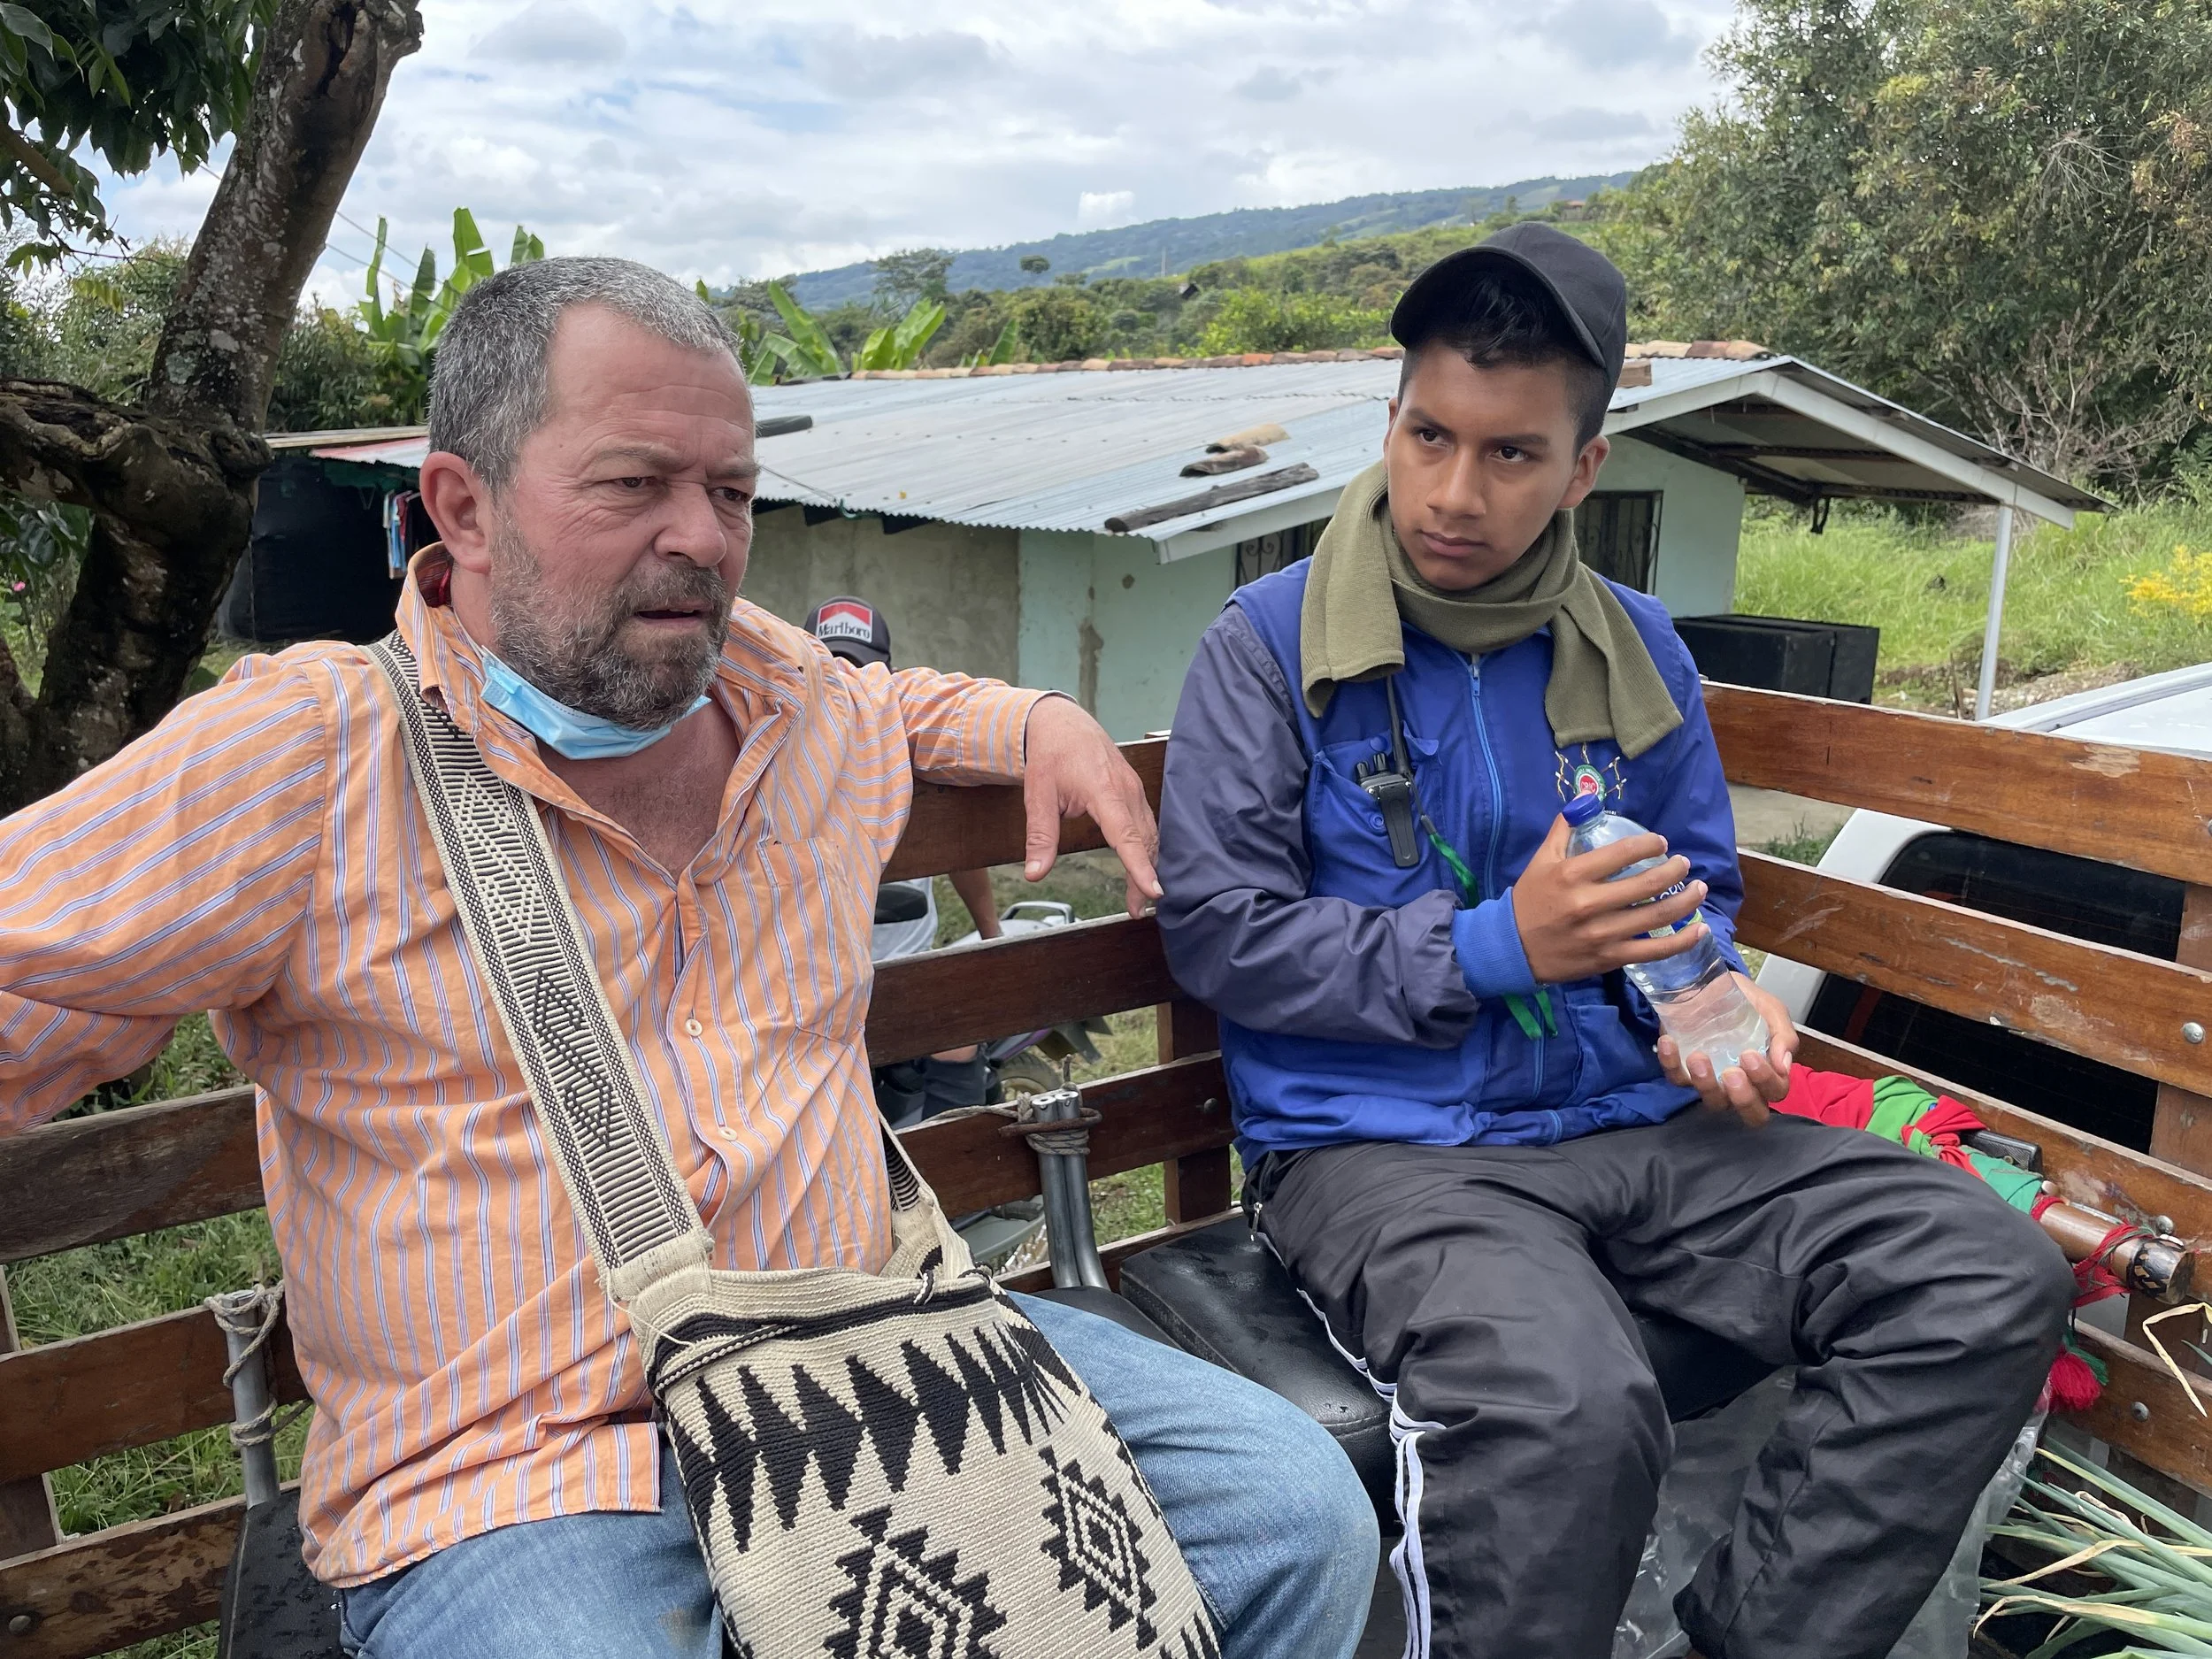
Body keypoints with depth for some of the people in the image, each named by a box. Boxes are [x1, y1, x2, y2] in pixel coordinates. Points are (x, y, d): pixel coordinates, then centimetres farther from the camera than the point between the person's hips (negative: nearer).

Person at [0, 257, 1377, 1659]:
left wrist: (1042, 725, 13)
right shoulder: (295, 757, -8)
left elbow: (902, 703, 31)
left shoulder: (779, 689, 8)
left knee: (1298, 1514, -5)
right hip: (520, 1478, -4)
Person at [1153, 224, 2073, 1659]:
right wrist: (1496, 947, -15)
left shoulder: (1637, 650, 10)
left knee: (1996, 1281, -9)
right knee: (1568, 1409, -35)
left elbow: (1700, 894, 21)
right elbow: (1217, 936, -9)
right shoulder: (1272, 647, -5)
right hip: (1379, 1145, -5)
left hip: (1631, 1120, 6)